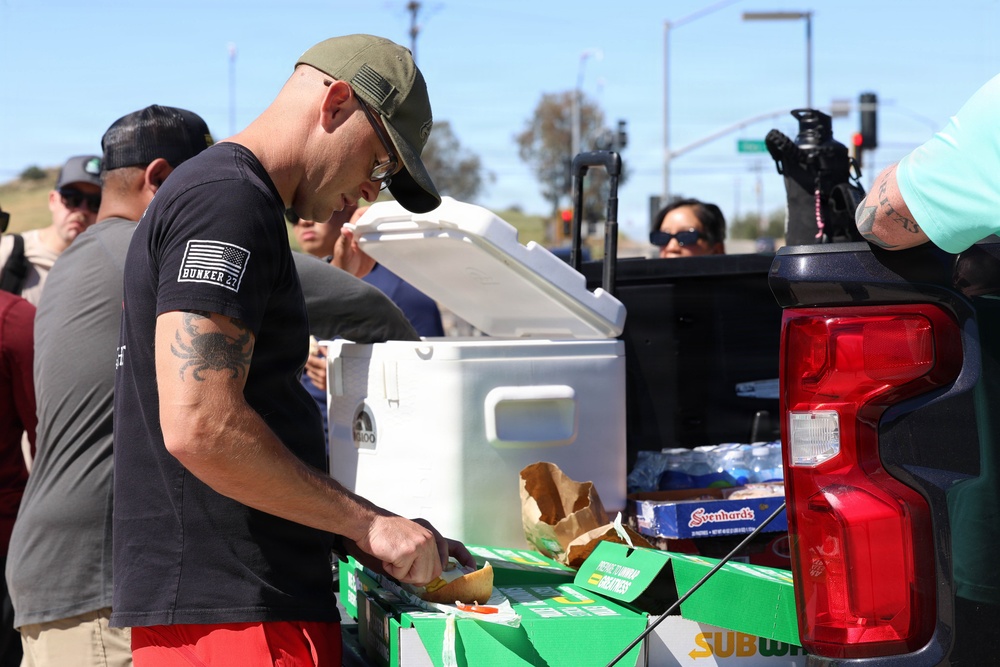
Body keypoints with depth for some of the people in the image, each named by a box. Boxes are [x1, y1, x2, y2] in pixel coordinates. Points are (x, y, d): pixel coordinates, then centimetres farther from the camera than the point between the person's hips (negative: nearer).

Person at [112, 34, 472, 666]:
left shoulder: (217, 193, 20)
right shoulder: (228, 200, -13)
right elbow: (198, 427, -23)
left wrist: (356, 535, 15)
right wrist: (368, 523, -14)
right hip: (234, 613, -10)